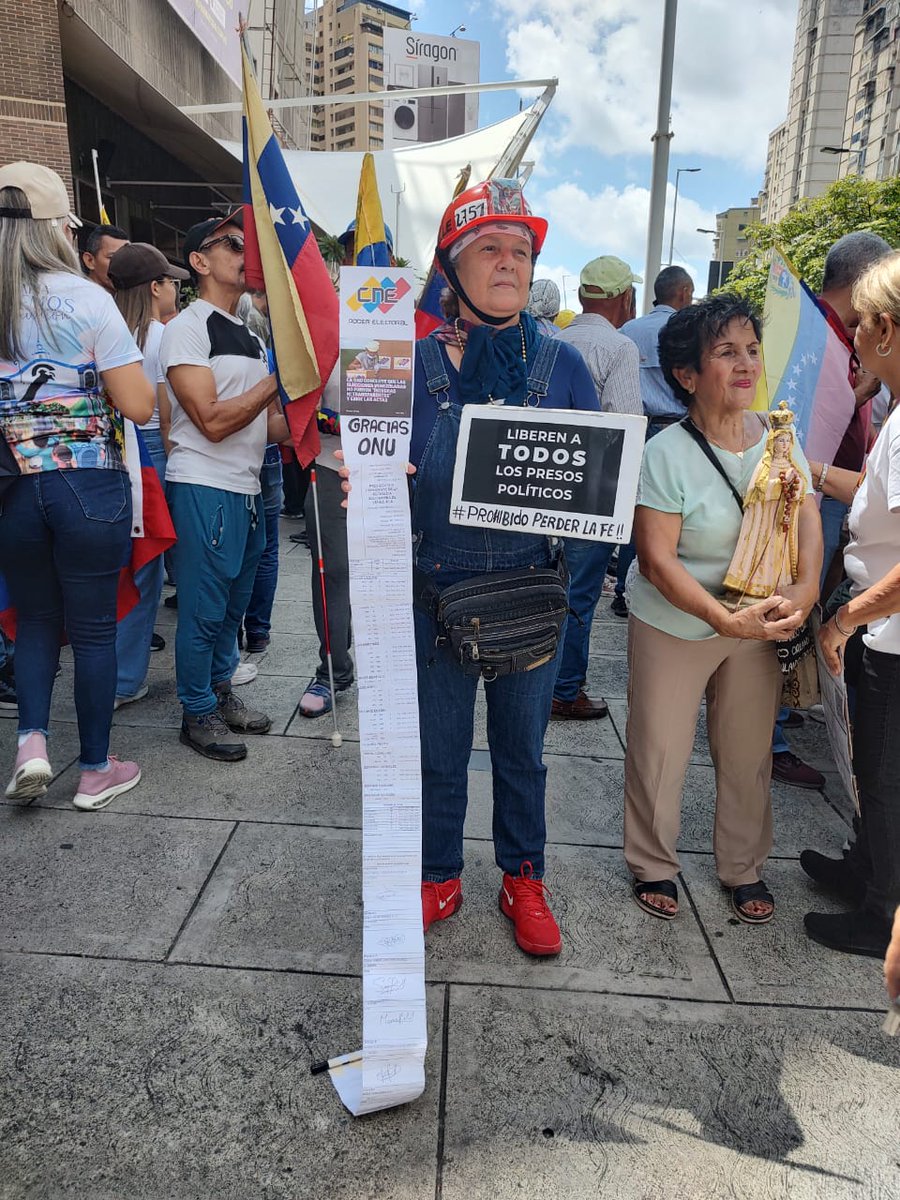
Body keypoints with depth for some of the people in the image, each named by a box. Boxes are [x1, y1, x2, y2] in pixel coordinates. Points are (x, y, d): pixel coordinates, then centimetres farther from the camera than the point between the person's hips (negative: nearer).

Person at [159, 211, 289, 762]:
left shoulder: (252, 338, 18)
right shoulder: (187, 329, -7)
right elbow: (212, 421, -17)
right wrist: (278, 380, -15)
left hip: (247, 488, 8)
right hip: (205, 488, -8)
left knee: (234, 603, 15)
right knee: (204, 607, -1)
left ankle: (221, 692, 30)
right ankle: (199, 714, 12)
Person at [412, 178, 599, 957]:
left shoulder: (562, 365, 2)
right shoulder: (416, 363, -2)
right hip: (437, 593, 0)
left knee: (522, 748, 16)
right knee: (439, 749, 13)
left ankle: (524, 880, 37)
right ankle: (439, 879, 36)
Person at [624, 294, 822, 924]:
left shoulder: (777, 434, -2)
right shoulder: (666, 453, -17)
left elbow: (807, 515, -3)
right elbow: (657, 560, -20)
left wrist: (804, 592, -21)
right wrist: (726, 620, -28)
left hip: (760, 626, 5)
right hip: (675, 627, -4)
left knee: (749, 752, 15)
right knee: (659, 752, 7)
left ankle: (744, 867, 38)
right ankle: (653, 864, 32)